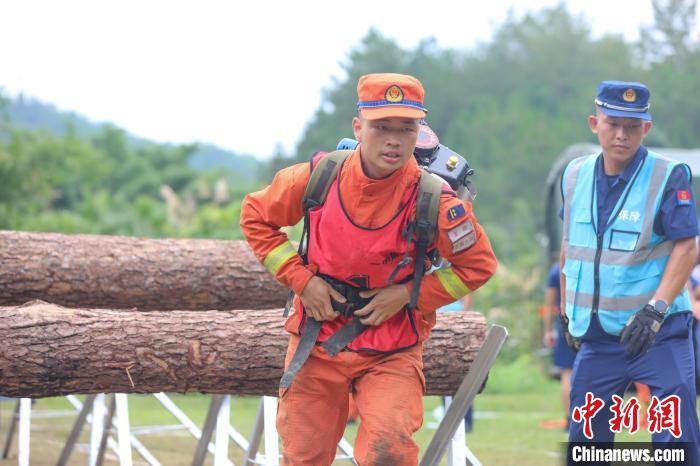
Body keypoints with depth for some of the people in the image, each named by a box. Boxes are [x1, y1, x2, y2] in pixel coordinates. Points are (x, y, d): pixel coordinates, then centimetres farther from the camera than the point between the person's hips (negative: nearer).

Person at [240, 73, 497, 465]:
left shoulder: (432, 200, -16)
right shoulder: (317, 178, -11)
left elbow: (478, 266, -4)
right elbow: (256, 216, 5)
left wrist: (407, 294, -13)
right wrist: (301, 279, -6)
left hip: (392, 350, -2)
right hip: (317, 341, 2)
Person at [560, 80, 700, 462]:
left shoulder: (668, 177, -8)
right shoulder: (576, 175, 7)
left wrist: (655, 309, -24)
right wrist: (568, 310, 19)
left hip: (658, 331, -5)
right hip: (596, 334, 5)